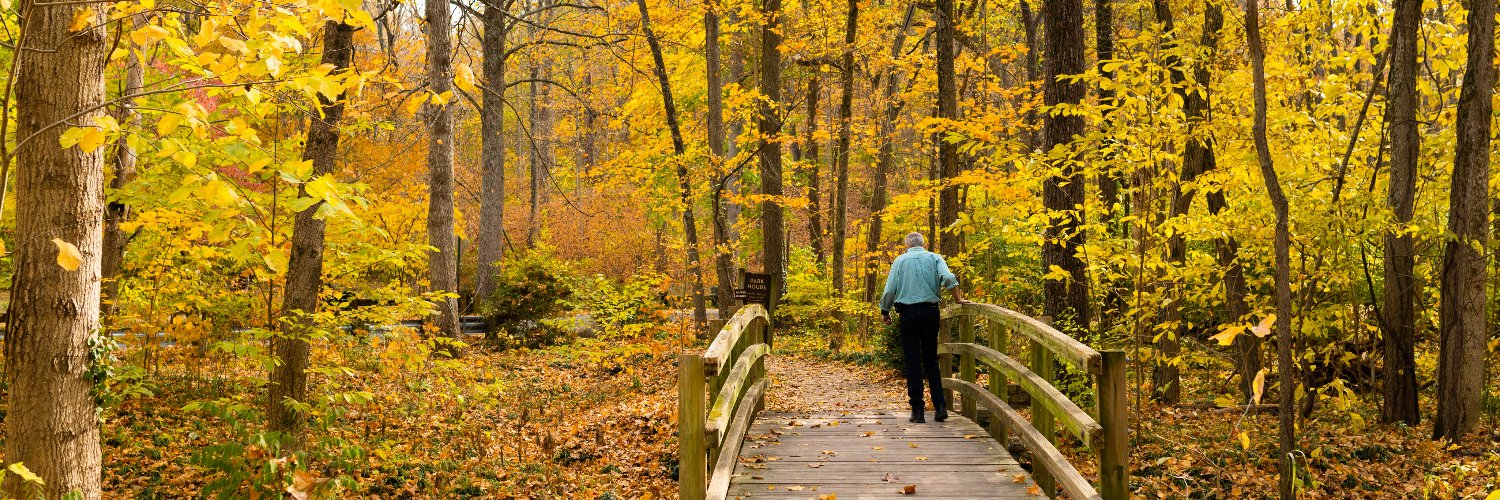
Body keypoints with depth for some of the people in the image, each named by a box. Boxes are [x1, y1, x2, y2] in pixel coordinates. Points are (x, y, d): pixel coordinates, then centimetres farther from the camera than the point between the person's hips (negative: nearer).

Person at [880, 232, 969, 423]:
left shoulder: (900, 260, 4)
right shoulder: (934, 258, 6)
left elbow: (890, 290, 0)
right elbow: (948, 278, -11)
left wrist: (885, 312, 12)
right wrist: (958, 299, -2)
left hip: (908, 313, -2)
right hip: (931, 312, 2)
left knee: (913, 363, 2)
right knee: (931, 361, 11)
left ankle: (917, 410, 1)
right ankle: (940, 406, 1)